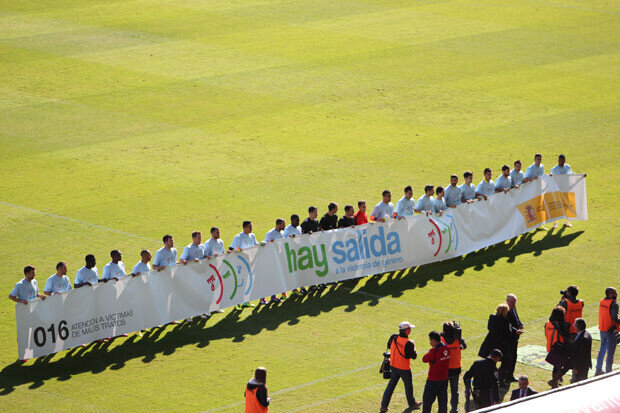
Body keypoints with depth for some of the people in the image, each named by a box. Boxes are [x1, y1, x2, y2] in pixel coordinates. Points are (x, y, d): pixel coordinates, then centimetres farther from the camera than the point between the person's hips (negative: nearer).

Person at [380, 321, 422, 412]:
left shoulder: (394, 337, -8)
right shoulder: (408, 343, -25)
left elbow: (389, 346, 11)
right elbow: (414, 356, -17)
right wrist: (413, 346, -4)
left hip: (393, 366, 5)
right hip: (404, 369, -5)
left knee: (391, 385, 12)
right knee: (408, 386, 16)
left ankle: (384, 405, 10)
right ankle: (412, 404, 33)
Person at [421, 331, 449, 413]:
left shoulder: (434, 351, -22)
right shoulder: (446, 349, -2)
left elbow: (424, 359, -10)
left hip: (433, 380, -6)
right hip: (444, 379, 6)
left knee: (427, 400, 6)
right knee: (443, 400, 14)